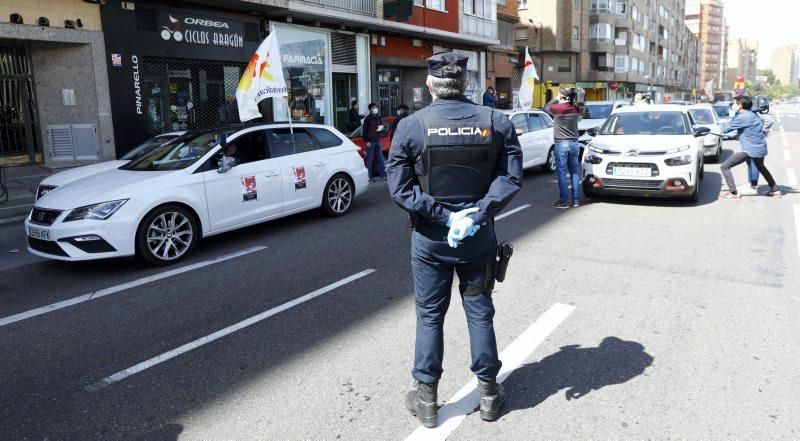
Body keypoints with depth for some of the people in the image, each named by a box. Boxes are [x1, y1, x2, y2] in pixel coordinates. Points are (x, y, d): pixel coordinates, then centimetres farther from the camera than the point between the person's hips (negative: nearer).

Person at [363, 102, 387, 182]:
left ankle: (382, 175, 13)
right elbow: (365, 130, -7)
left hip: (377, 140, 6)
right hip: (370, 141, -6)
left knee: (380, 159, 8)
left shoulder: (378, 117, 11)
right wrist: (367, 141, -13)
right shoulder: (367, 118, -6)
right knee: (369, 160, -3)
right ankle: (369, 177, 0)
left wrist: (381, 128, 1)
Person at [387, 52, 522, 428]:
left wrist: (442, 216, -13)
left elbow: (399, 188, -13)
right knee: (480, 311, 15)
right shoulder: (496, 122, -4)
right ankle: (489, 394, 28)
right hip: (479, 237, 2)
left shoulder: (411, 126, -9)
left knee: (429, 316, 11)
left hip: (430, 238, -1)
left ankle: (426, 399, 22)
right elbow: (510, 177, -10)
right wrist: (477, 214, -15)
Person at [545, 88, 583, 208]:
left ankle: (564, 201, -3)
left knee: (561, 172, -2)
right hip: (575, 143, 5)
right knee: (575, 172, 10)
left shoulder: (557, 108, -12)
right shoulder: (576, 109, 1)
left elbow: (546, 107, 6)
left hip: (561, 144, -5)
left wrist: (556, 99, 6)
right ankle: (576, 200, 13)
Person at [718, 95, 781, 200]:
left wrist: (722, 128, 9)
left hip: (750, 148, -10)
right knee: (761, 167, 34)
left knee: (724, 167, -7)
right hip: (760, 147, 10)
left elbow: (727, 128, -12)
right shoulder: (752, 115, 11)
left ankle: (733, 193, -9)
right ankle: (775, 190, 43)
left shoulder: (742, 117, -16)